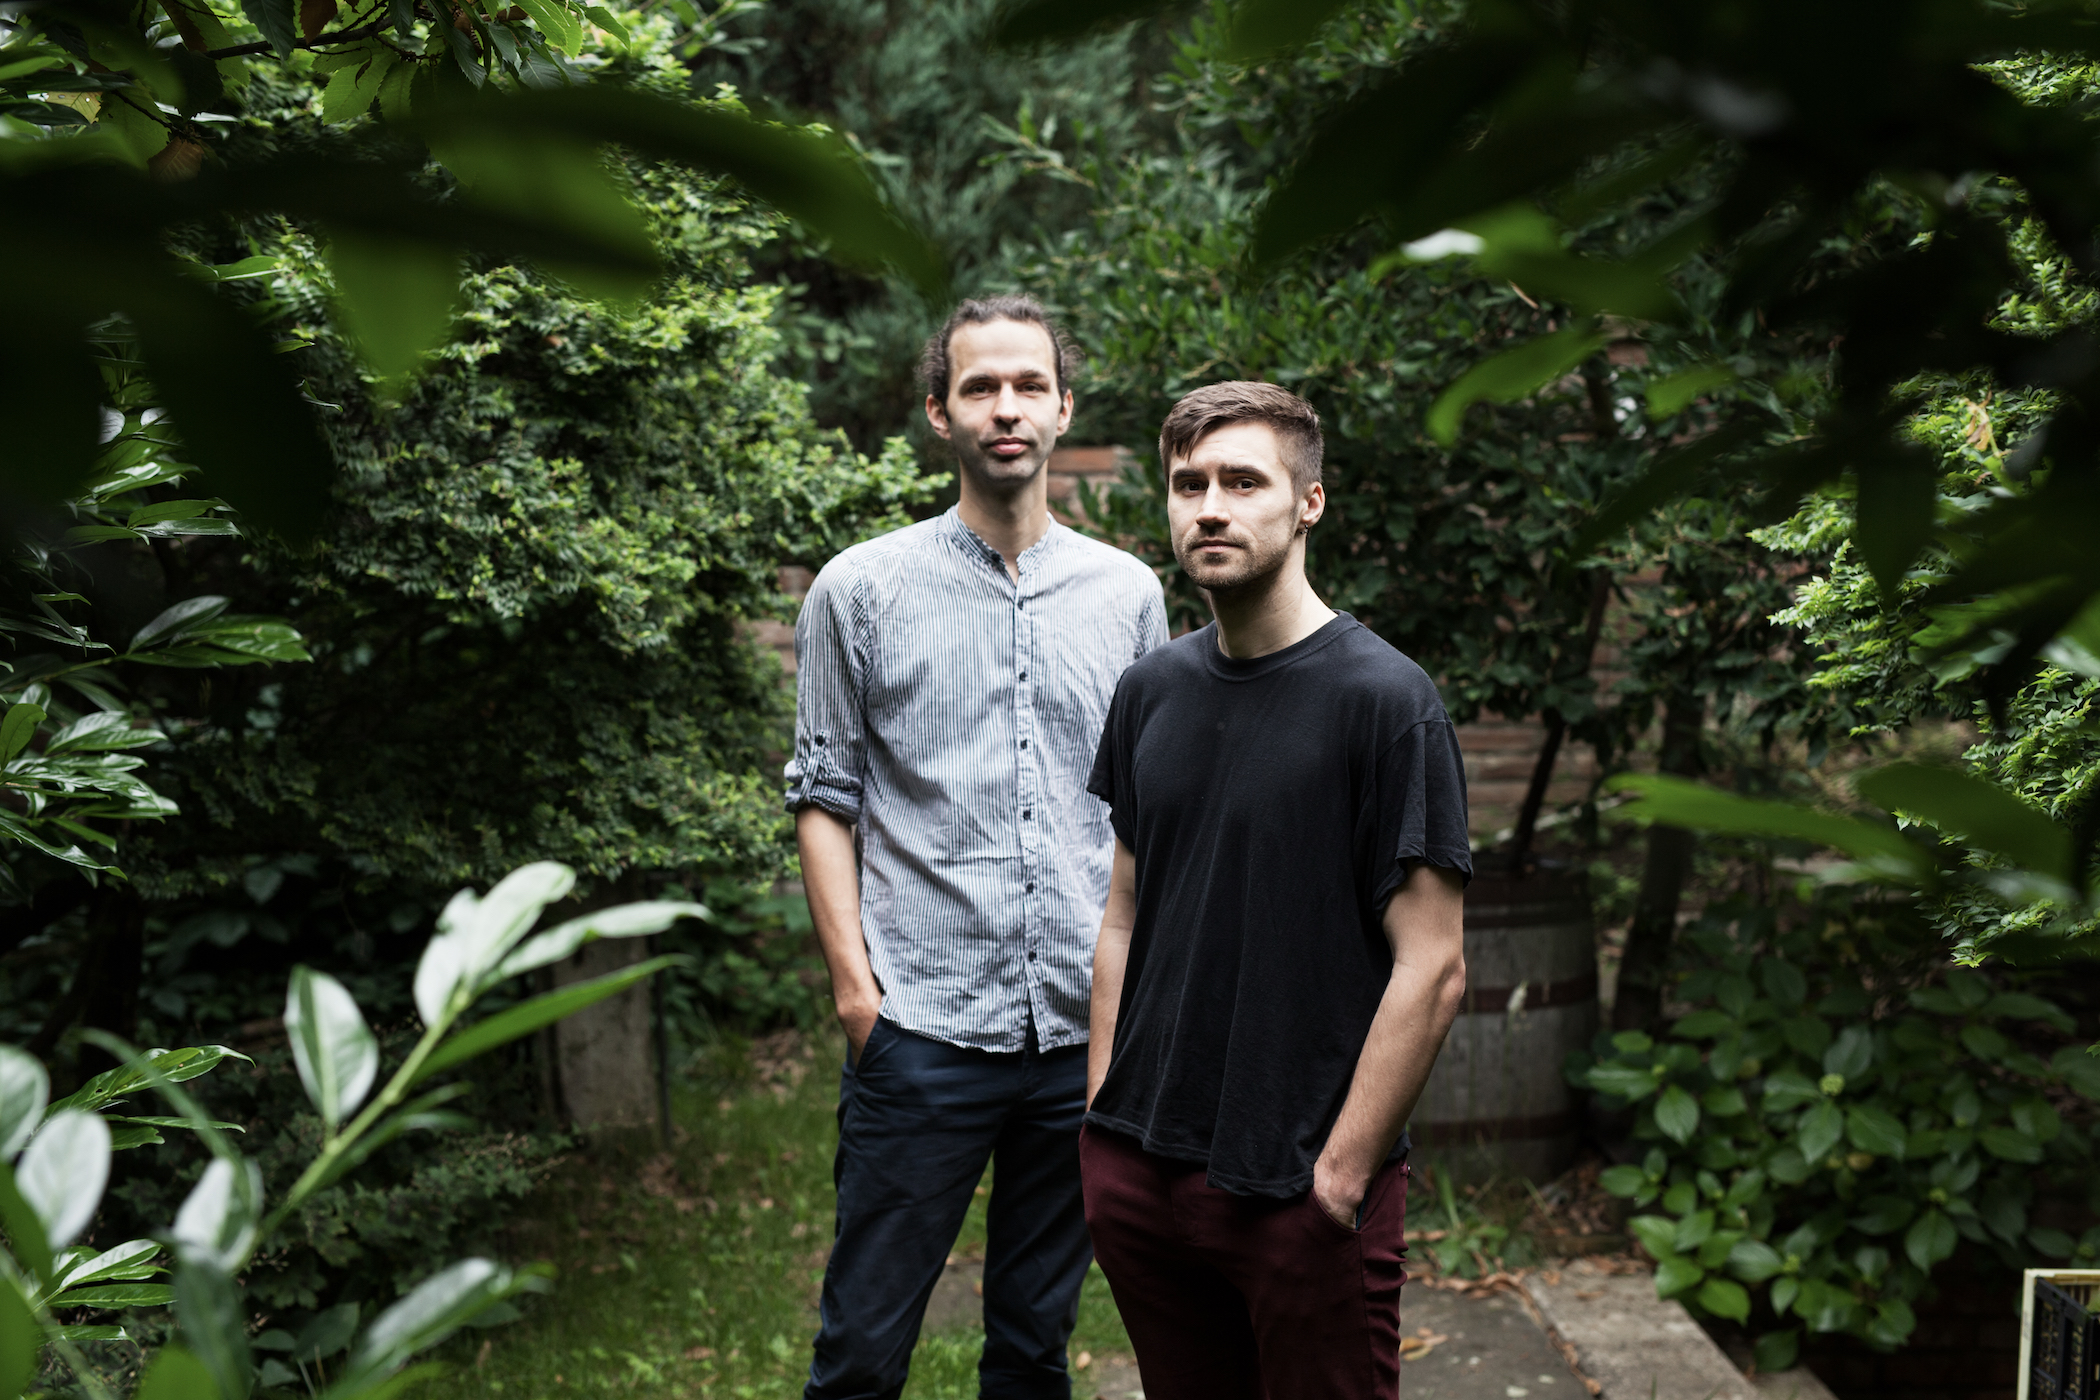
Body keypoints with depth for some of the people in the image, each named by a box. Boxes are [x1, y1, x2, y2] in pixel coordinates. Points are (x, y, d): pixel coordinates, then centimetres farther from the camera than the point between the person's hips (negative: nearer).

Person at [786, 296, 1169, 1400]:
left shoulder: (1128, 593, 8)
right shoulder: (861, 588, 1)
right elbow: (825, 796, 1)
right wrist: (853, 977, -7)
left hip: (1085, 1023, 3)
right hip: (922, 1025, -2)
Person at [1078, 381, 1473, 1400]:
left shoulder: (1384, 699, -12)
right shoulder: (1150, 692, 6)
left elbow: (1432, 967, -13)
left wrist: (1341, 1176, -14)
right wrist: (1105, 1109, 7)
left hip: (1304, 1191, -5)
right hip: (1139, 1169, 5)